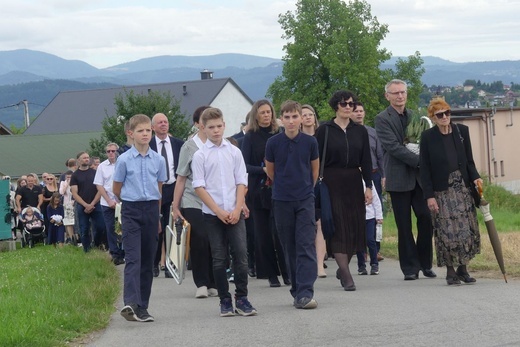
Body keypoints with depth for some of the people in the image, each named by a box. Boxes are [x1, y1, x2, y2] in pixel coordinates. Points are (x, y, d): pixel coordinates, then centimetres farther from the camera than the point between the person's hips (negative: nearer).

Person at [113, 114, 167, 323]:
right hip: (131, 211, -4)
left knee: (148, 260, 7)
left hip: (151, 210, 4)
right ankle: (131, 303, -26)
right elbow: (116, 189, 7)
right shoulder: (124, 160, -4)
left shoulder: (158, 160, 6)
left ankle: (142, 307, 13)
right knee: (133, 258, -15)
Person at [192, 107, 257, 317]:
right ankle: (225, 300, 10)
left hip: (235, 213, 1)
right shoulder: (200, 156, 0)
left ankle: (241, 299, 2)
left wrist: (237, 209, -6)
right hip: (212, 215, -1)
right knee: (219, 259, 3)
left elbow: (241, 182, 6)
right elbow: (199, 187, -3)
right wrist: (218, 211, -10)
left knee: (241, 255, -5)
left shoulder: (234, 152, 6)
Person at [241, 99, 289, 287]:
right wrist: (263, 170, -17)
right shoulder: (250, 137, 3)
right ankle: (271, 275, 8)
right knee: (263, 233, 1)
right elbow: (245, 166, -3)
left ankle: (287, 272, 0)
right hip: (258, 192, -1)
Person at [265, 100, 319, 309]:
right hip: (282, 201, 1)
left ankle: (305, 293, -15)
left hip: (305, 200, -1)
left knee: (306, 245, -9)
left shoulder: (310, 142, -4)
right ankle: (296, 289, 18)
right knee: (289, 248, 7)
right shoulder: (273, 143, -5)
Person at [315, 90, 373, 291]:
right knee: (339, 228, -9)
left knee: (355, 227, 5)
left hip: (354, 183, 4)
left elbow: (366, 161, 9)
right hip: (332, 182, -4)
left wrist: (368, 186, 3)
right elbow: (317, 160, -1)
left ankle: (342, 267, 24)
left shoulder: (360, 131, 9)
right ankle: (346, 276, -12)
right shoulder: (324, 130, -1)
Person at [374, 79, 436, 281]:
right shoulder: (382, 119, -5)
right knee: (404, 226, 0)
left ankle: (425, 264, 12)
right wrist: (419, 161, -18)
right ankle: (410, 267, 7)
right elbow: (394, 147, -14)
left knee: (426, 219, -1)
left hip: (419, 177, 5)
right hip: (399, 179, -5)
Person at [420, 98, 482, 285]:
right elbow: (424, 169, -3)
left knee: (467, 229, 2)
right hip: (442, 191, -3)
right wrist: (429, 195, -9)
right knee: (447, 232, -4)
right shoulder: (428, 137, -4)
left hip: (462, 188, 3)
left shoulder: (462, 131, 5)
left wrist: (475, 177, -8)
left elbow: (469, 160, 11)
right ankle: (450, 271, 6)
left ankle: (463, 268, 13)